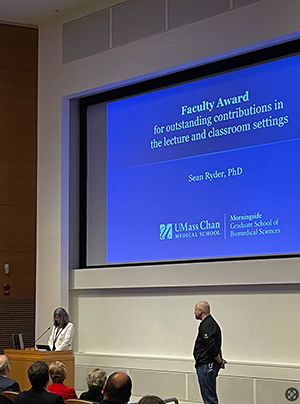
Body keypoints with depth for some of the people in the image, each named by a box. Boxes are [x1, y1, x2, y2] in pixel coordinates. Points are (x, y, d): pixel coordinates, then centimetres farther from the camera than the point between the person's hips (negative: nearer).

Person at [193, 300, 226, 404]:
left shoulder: (206, 326, -18)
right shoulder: (211, 322, 17)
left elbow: (212, 347, -26)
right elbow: (217, 345, 23)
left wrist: (220, 361, -14)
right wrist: (220, 359, 14)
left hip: (206, 366, -11)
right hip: (206, 365, 11)